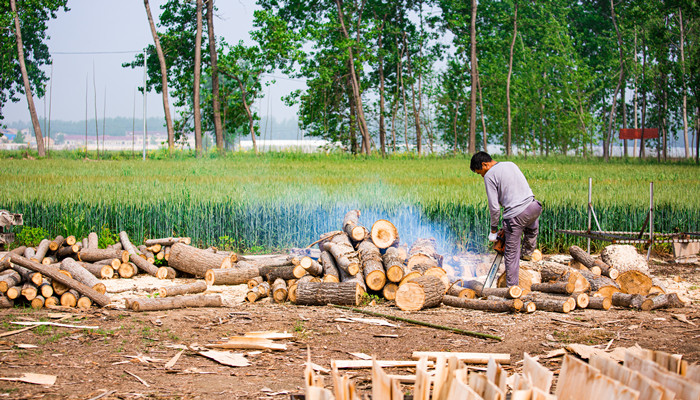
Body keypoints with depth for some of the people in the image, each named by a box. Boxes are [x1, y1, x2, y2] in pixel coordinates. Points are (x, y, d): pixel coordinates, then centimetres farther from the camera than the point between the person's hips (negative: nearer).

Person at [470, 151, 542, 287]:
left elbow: (494, 206, -4)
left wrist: (493, 230, 8)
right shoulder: (511, 165, 20)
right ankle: (527, 253, 50)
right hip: (533, 207, 6)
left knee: (511, 255, 8)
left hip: (516, 216, -6)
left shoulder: (490, 175, -2)